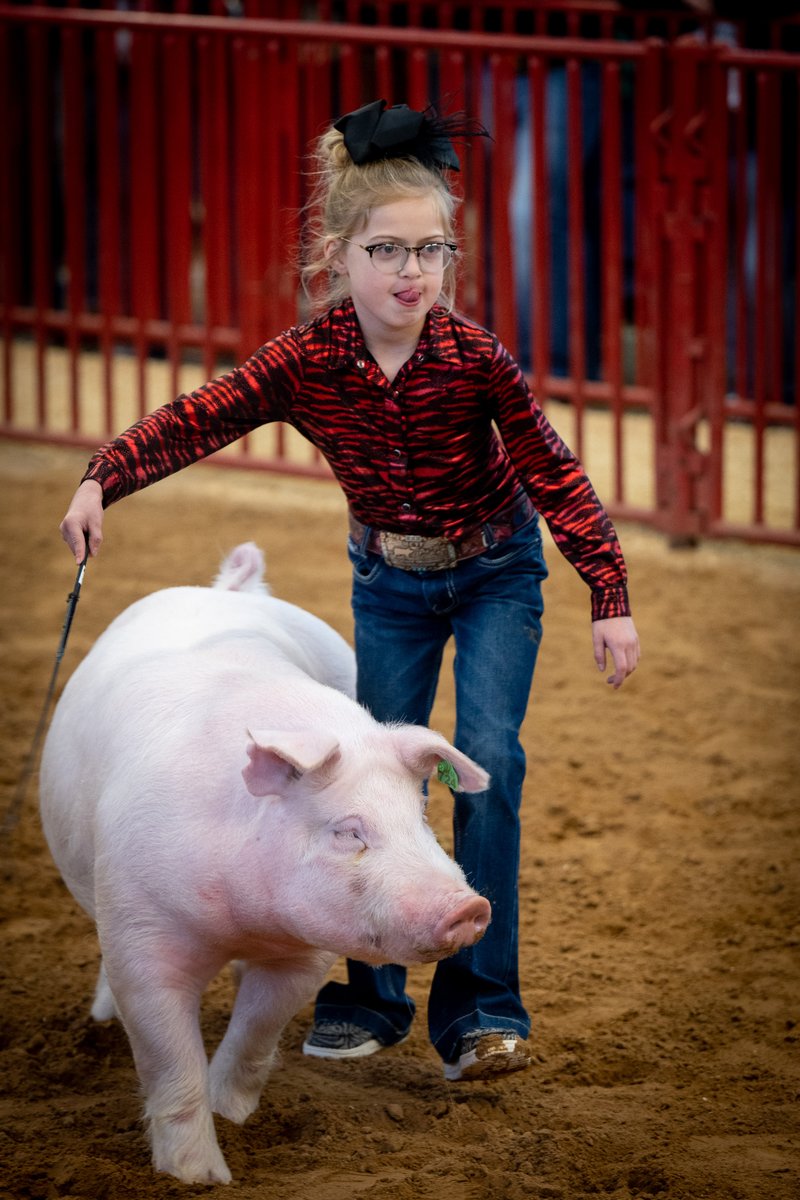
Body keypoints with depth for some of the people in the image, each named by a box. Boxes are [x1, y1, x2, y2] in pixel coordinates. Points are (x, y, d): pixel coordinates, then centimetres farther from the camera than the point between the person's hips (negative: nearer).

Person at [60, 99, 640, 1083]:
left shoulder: (475, 360, -26)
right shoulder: (307, 362, -21)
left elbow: (554, 476, -19)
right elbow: (199, 420, -20)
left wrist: (609, 598, -20)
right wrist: (103, 478, -36)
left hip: (495, 575, -3)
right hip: (390, 582, 3)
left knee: (487, 759, -16)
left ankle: (480, 1009, -12)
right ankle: (372, 998, 18)